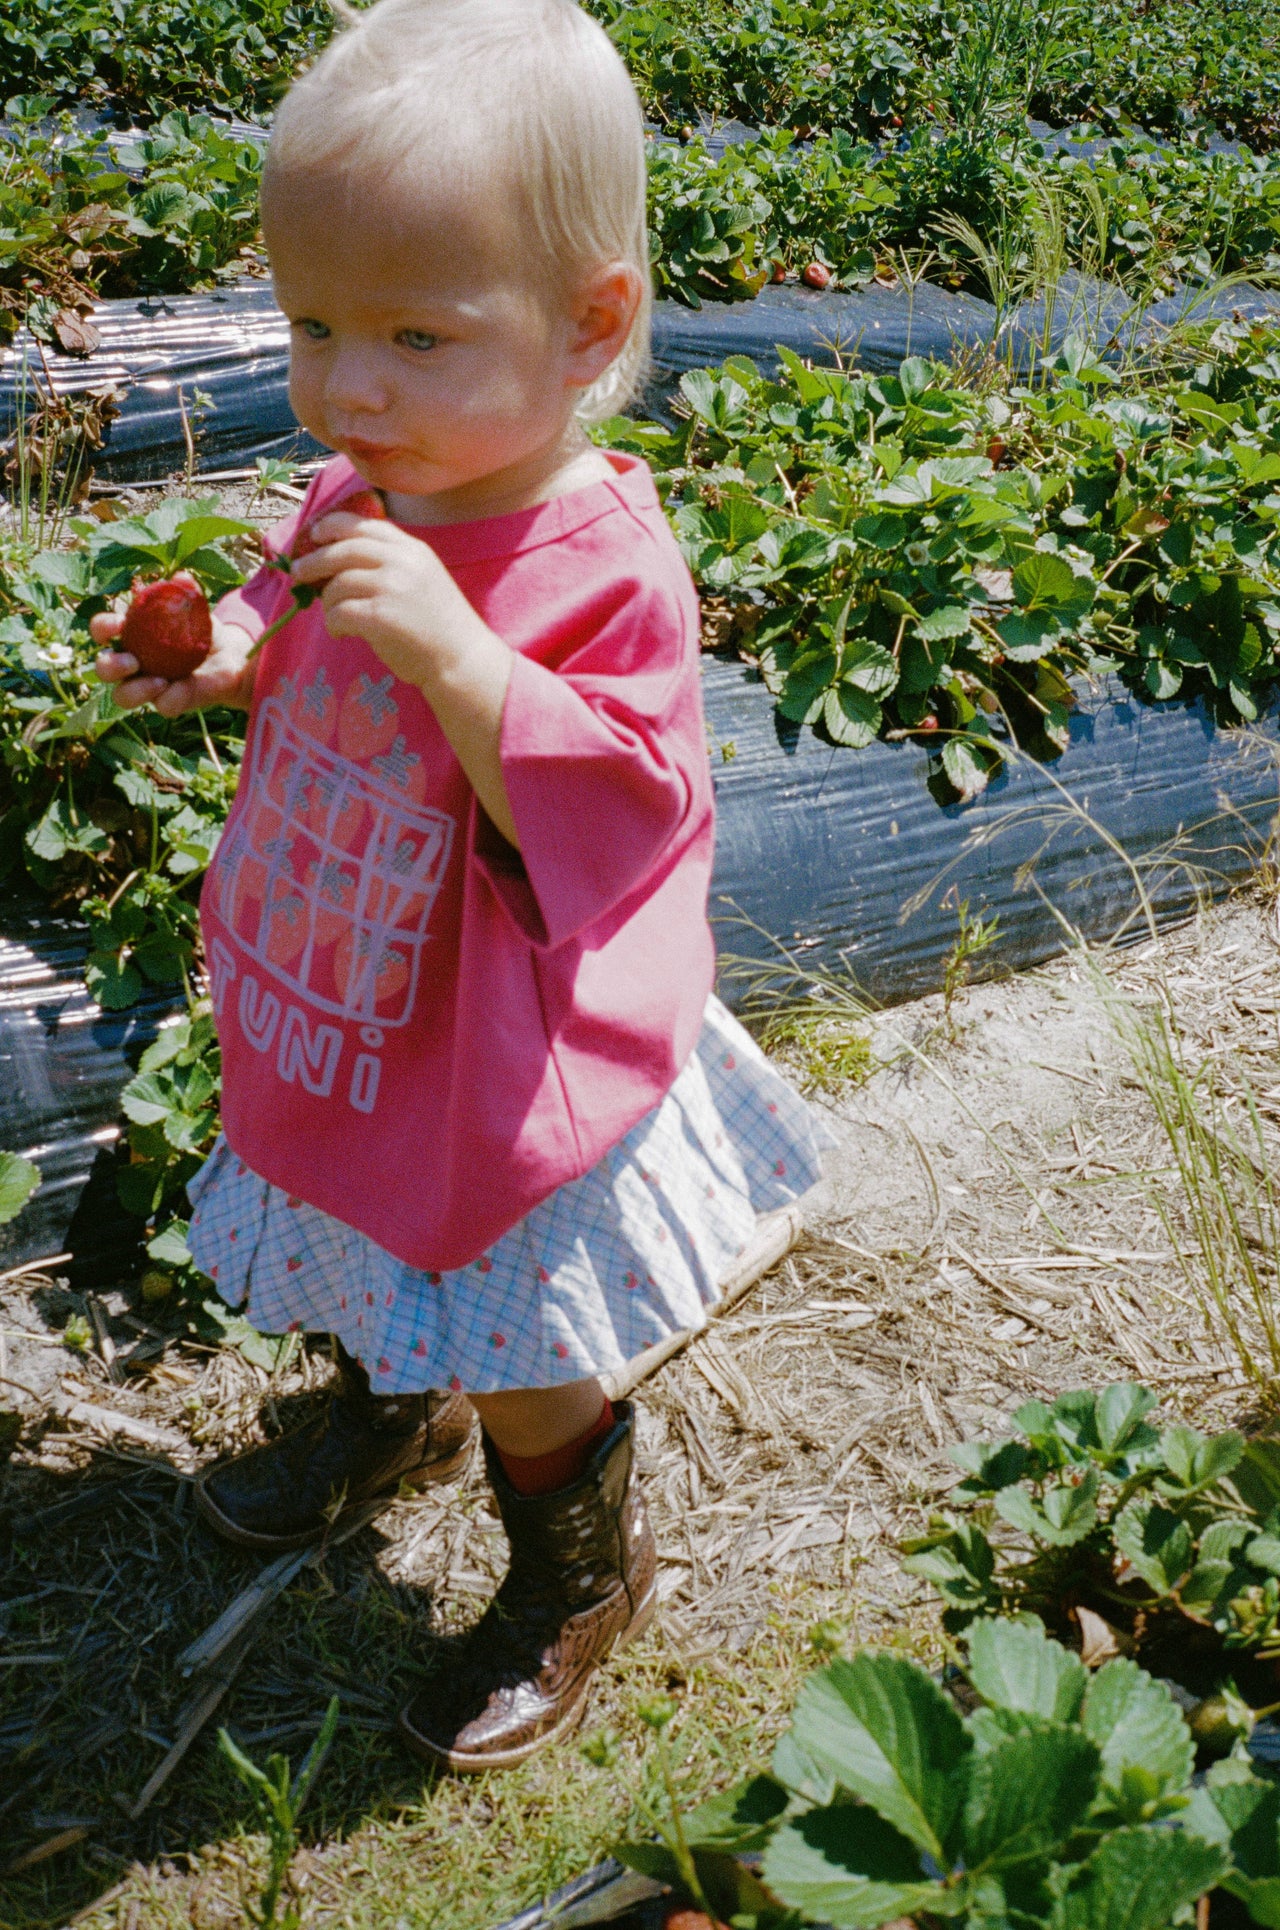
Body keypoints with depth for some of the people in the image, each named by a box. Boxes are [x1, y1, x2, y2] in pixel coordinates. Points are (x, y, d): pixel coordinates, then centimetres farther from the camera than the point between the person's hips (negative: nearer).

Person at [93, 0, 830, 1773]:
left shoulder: (602, 570, -29)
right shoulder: (358, 496, -7)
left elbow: (612, 825, -33)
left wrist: (452, 647, -42)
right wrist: (225, 659, -12)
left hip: (502, 1089, -7)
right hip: (337, 1030, 7)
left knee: (522, 1370, 15)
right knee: (367, 1272, 32)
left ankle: (581, 1577, 44)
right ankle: (389, 1421, 64)